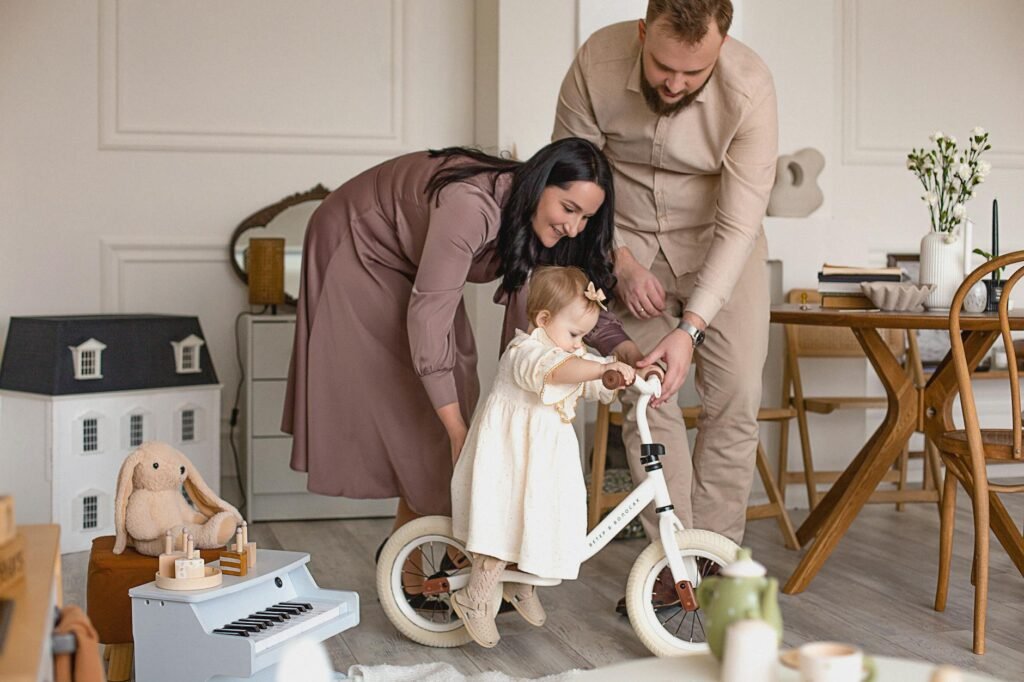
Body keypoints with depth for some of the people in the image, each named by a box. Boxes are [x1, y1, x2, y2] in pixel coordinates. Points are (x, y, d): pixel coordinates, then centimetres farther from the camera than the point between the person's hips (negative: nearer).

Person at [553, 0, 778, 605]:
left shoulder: (750, 88, -28)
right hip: (629, 244, 1)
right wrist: (622, 264, -17)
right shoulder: (597, 63, -22)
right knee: (645, 400, -8)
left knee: (736, 397, -9)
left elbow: (738, 227, -28)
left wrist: (691, 328, -36)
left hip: (718, 244, -1)